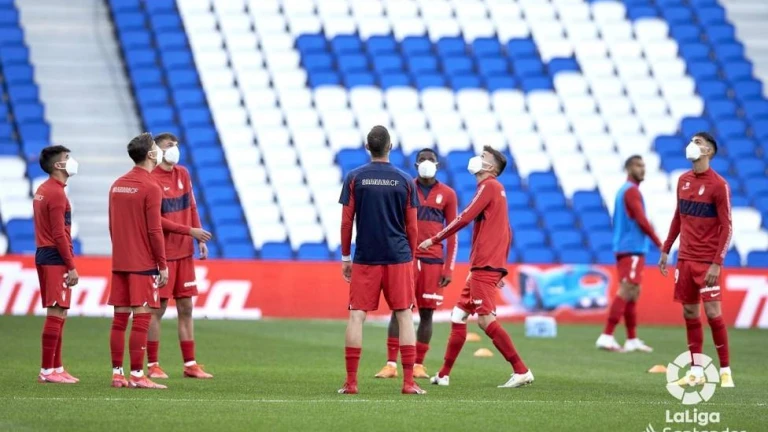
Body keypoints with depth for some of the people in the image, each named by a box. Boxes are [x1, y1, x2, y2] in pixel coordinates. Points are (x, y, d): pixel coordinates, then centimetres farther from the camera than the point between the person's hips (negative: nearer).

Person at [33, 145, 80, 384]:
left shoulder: (42, 191, 15)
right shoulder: (56, 194, -15)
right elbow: (59, 234, -19)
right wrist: (71, 266, -17)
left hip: (44, 256, 10)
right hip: (56, 259, -10)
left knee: (57, 313, 14)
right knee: (57, 313, -8)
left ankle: (56, 367, 18)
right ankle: (47, 370, -8)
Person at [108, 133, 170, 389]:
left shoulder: (117, 185, 11)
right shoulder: (151, 188, -12)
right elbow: (154, 230, -14)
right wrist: (163, 265, -9)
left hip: (120, 262, 7)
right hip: (144, 263, -7)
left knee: (119, 319, 8)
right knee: (142, 318, -5)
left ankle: (117, 374, 9)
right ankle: (137, 375, -7)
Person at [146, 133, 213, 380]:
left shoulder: (183, 174, 10)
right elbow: (156, 220, -16)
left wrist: (200, 240, 8)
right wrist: (190, 231, -17)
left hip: (185, 253, 7)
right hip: (162, 254, -7)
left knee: (186, 308, 8)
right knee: (157, 308, -2)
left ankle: (190, 365, 12)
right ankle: (153, 365, 4)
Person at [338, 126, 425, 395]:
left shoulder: (355, 178, -1)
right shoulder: (404, 181, 0)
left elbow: (346, 221, -1)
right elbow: (412, 226, 3)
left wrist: (345, 257, 8)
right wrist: (411, 257, 14)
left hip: (365, 258, 0)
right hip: (398, 258, 0)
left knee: (357, 315, 3)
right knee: (404, 315, 5)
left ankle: (351, 382, -1)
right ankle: (408, 381, -1)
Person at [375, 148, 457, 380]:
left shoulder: (447, 194, 7)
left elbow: (452, 234, 7)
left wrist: (449, 268, 1)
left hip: (433, 260, 1)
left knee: (426, 312, 2)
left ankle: (418, 365, 9)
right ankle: (391, 364, -8)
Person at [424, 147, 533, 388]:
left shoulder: (489, 186, -7)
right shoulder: (496, 189, 20)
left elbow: (465, 218, -15)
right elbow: (506, 234, 22)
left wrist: (434, 240, -9)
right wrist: (500, 268, 23)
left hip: (484, 266, -10)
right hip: (484, 267, 10)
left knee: (486, 319, -13)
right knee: (459, 316, 12)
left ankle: (521, 371, -15)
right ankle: (444, 375, 17)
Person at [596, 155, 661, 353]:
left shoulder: (624, 190, 19)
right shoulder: (632, 190, -11)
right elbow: (641, 220, -18)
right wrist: (659, 243, -12)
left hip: (625, 249, 10)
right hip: (632, 249, -10)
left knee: (632, 293, 11)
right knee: (627, 291, -14)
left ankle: (632, 340, 14)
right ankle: (607, 336, -19)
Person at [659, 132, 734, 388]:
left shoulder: (718, 185, -11)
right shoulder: (683, 181, 9)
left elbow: (727, 227, -12)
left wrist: (717, 264, -17)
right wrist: (666, 250, 15)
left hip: (707, 262, -6)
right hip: (685, 259, 6)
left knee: (713, 313, -8)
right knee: (690, 313, 6)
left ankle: (725, 372, 0)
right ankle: (696, 371, 11)